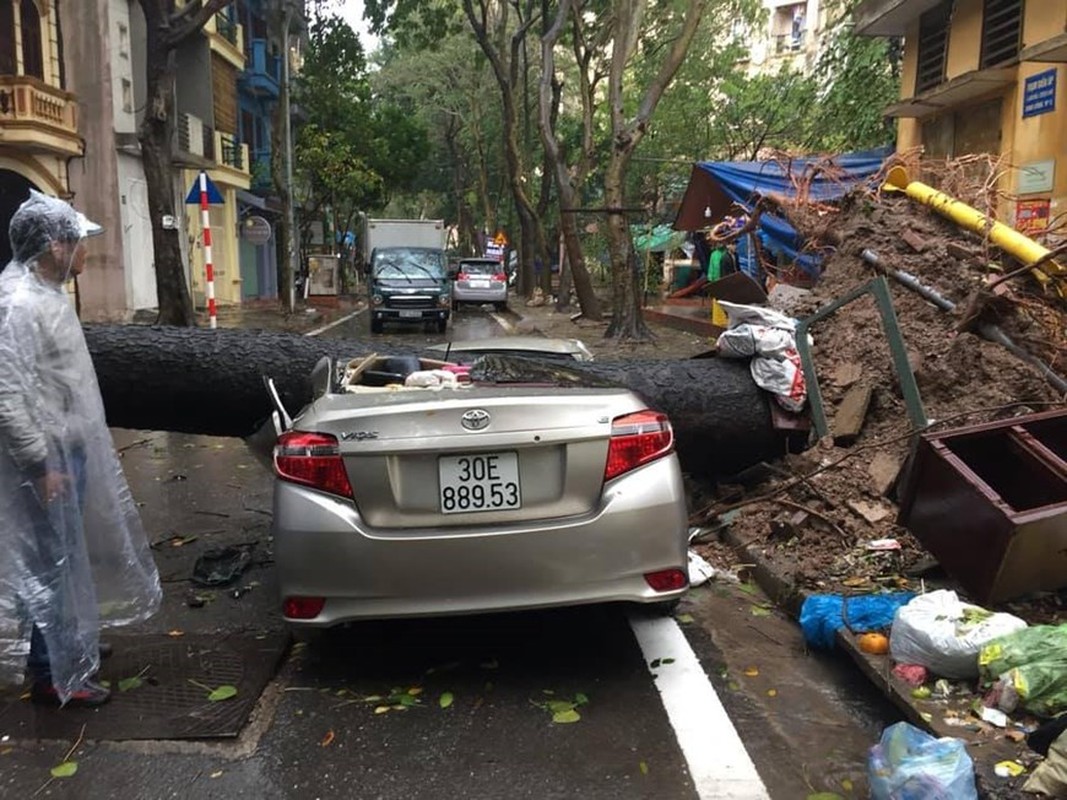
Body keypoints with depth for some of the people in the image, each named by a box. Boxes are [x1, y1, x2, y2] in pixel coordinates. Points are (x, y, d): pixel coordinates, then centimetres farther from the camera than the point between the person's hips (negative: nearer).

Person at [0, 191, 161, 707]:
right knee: (52, 564, 1)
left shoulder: (48, 293, 10)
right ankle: (54, 675, 14)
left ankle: (72, 644, 37)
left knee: (71, 556, 21)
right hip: (49, 456, -10)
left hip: (70, 448, 10)